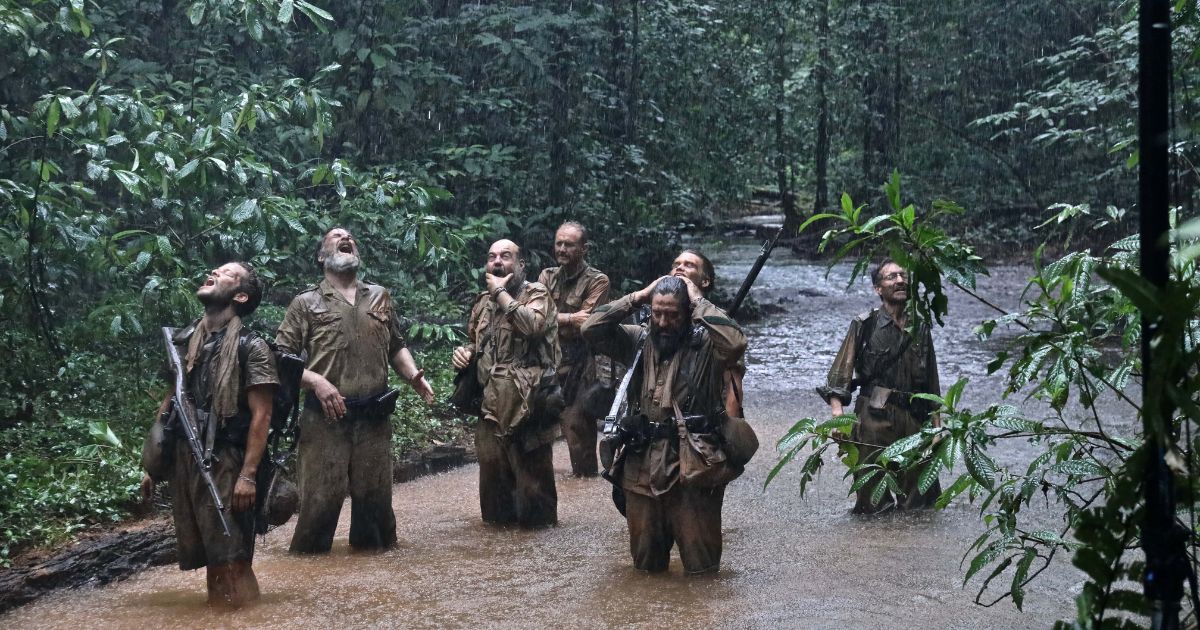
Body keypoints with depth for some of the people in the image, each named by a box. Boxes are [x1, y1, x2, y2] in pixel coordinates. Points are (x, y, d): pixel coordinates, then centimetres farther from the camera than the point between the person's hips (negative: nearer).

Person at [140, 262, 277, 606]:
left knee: (230, 558, -5)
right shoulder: (183, 342, 12)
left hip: (225, 462, -5)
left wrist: (248, 475, -17)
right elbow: (168, 404, 17)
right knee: (203, 551, 10)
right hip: (183, 460, 5)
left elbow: (261, 415, -10)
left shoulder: (250, 347, -5)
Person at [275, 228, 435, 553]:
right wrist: (315, 381, -16)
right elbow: (281, 357, -1)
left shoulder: (380, 297, 15)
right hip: (326, 416, -3)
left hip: (374, 416, 3)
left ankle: (371, 547, 24)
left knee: (375, 492, 8)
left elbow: (396, 347, 20)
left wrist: (414, 376, 1)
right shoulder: (306, 303, 4)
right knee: (321, 494, -3)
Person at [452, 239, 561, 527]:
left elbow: (533, 324, -26)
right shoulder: (483, 302, 14)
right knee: (492, 469, 12)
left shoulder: (537, 294, -4)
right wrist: (464, 351, 4)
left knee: (531, 471, -1)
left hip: (526, 402, -6)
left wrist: (501, 292, -16)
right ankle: (498, 520, 26)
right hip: (490, 403, 6)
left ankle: (539, 523, 13)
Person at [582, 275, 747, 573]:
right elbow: (591, 329, -1)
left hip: (690, 470, -4)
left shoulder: (705, 344, -6)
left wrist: (699, 301, -17)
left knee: (700, 564, 3)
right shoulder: (638, 341, 7)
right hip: (641, 469, 4)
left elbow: (735, 342, -27)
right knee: (645, 562, 16)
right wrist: (637, 297, -3)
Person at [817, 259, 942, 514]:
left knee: (920, 497, 6)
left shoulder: (920, 328, 13)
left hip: (914, 419, 4)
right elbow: (841, 369, -7)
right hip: (874, 418, -3)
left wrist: (937, 424, 13)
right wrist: (837, 410, -21)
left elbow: (931, 382, 17)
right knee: (872, 502, 0)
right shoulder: (864, 325, 1)